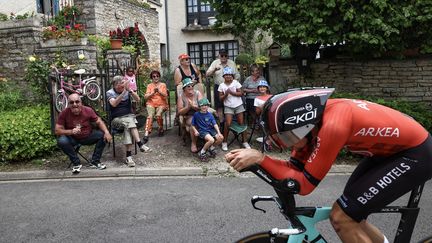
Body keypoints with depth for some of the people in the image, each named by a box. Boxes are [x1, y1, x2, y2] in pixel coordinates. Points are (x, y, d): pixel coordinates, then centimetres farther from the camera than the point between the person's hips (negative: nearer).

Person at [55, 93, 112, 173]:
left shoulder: (88, 110, -12)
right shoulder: (64, 113, -16)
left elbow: (99, 122, -4)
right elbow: (57, 131, -15)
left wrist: (106, 132, -23)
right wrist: (71, 131, -32)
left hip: (88, 137, 2)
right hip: (72, 139, -1)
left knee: (103, 135, -20)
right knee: (61, 141, -31)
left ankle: (95, 161, -6)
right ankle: (76, 163, -12)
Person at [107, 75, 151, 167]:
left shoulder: (128, 90, 5)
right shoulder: (110, 93, -1)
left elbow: (137, 99, -9)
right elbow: (114, 104, -21)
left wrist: (129, 90, -22)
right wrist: (123, 92, -30)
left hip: (129, 116, 2)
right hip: (117, 119, -2)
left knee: (128, 126, -33)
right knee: (130, 121, -33)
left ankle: (129, 155, -38)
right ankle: (140, 145, -40)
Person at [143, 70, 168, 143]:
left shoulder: (163, 85, 13)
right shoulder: (149, 85, 13)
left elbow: (165, 96, 1)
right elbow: (146, 97, 2)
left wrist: (159, 91, -17)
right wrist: (153, 92, -13)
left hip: (161, 104, 0)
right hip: (151, 104, 0)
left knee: (158, 115, -31)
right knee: (150, 116, -30)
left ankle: (161, 129, -3)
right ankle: (146, 134, -38)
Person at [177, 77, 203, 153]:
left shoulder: (198, 93, -1)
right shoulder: (181, 96, -2)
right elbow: (180, 112, -4)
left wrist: (193, 106, -25)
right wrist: (188, 107, -19)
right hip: (187, 118, -1)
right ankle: (193, 144, -20)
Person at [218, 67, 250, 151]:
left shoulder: (236, 83, 0)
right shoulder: (221, 85, 1)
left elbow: (240, 93, -5)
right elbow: (220, 98, 0)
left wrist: (231, 92, -16)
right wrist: (226, 94, -17)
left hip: (238, 105, 1)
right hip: (228, 107, -1)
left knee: (241, 123, 3)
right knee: (227, 124, -14)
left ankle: (244, 141, 13)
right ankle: (224, 142, 0)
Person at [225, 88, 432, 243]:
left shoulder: (333, 125, -33)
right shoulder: (312, 117, -7)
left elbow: (304, 184, -27)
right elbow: (296, 167, -5)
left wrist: (260, 158, -29)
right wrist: (253, 159, -18)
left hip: (415, 154, -8)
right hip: (390, 149, 9)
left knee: (341, 216, -12)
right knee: (349, 214, 10)